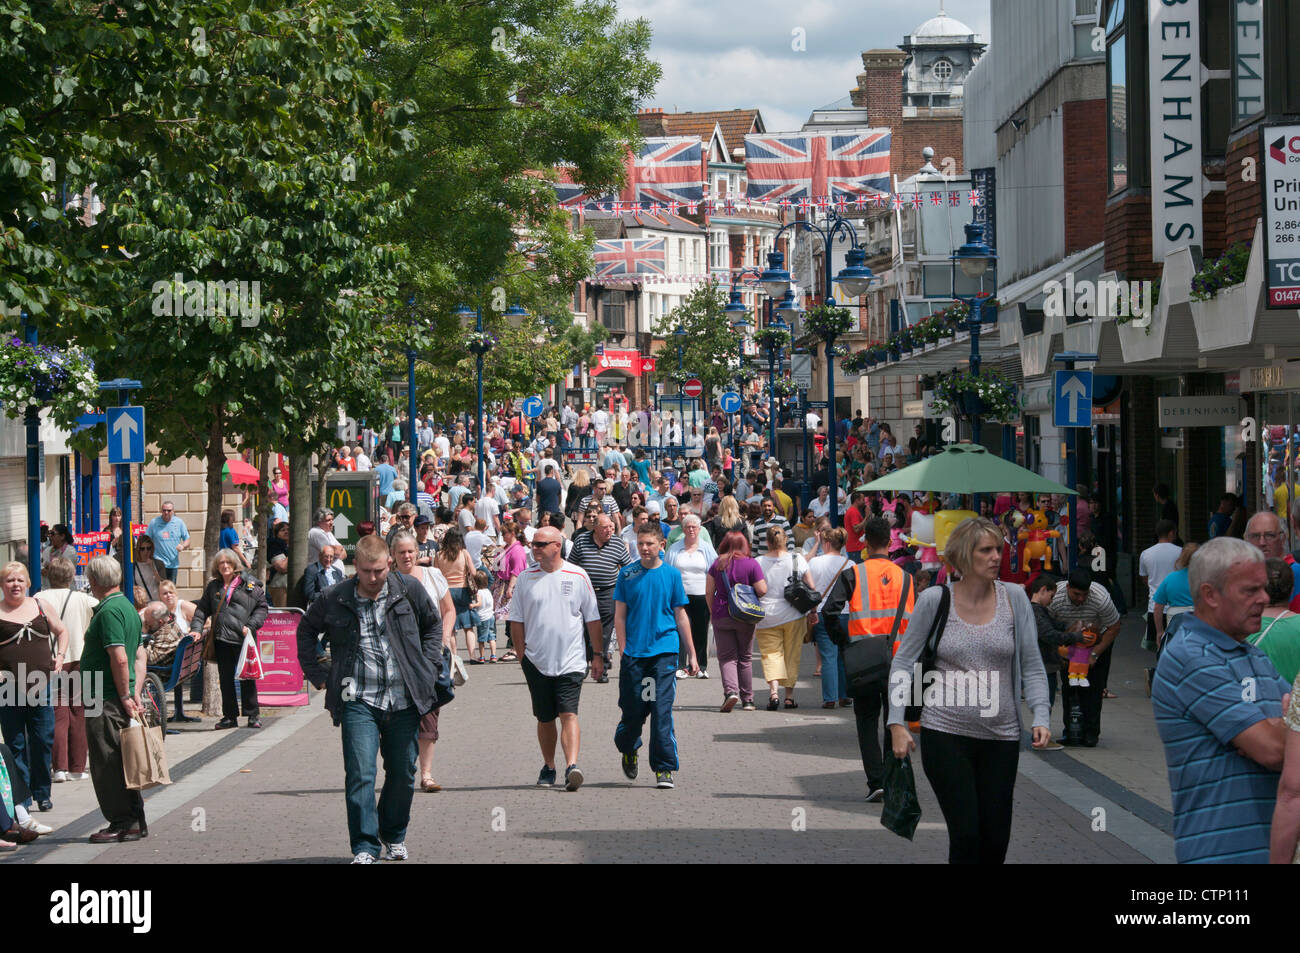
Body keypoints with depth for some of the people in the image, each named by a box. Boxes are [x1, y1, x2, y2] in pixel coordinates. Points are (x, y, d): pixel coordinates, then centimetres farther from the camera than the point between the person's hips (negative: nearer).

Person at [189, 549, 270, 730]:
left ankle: (253, 715, 8)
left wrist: (250, 626, -8)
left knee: (247, 677, 0)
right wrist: (196, 628, 0)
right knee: (225, 679, 6)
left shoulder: (248, 584, 3)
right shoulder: (213, 587, 14)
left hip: (243, 639, -3)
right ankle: (230, 716, 13)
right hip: (221, 639, 3)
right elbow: (202, 609, 15)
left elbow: (262, 606, 4)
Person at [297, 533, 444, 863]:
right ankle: (364, 847, -8)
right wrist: (317, 674, 11)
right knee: (360, 774, -12)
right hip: (359, 701, -2)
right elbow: (306, 630, 18)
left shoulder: (409, 590, 1)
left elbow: (433, 624, 18)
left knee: (403, 774, 10)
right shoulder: (335, 599, -1)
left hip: (404, 700, 2)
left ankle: (394, 837, 30)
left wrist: (428, 666, 8)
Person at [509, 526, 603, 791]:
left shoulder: (577, 576, 0)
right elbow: (517, 620, 9)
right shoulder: (526, 577, 4)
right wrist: (522, 655, 4)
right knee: (545, 717, 10)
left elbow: (592, 618, 7)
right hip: (537, 661, 2)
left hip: (570, 660, -2)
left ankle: (572, 766, -23)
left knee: (568, 714, -14)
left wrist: (597, 654, 6)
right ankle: (548, 767, 24)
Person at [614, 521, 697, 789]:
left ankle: (664, 768, -2)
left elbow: (681, 616, 9)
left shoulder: (672, 574, 4)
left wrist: (691, 654, 9)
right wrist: (623, 650, -2)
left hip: (664, 650, -1)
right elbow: (620, 615, 7)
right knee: (632, 709, 6)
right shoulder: (627, 574, 4)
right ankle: (628, 751, 35)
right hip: (634, 653, 1)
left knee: (661, 711, -7)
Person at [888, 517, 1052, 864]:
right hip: (945, 734, -2)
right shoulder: (934, 600, -3)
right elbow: (904, 662, 1)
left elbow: (1032, 666, 3)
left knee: (996, 841, 5)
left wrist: (1040, 717, -10)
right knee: (966, 835, -10)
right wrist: (897, 723, -8)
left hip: (1000, 737, 2)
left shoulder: (1014, 598, 1)